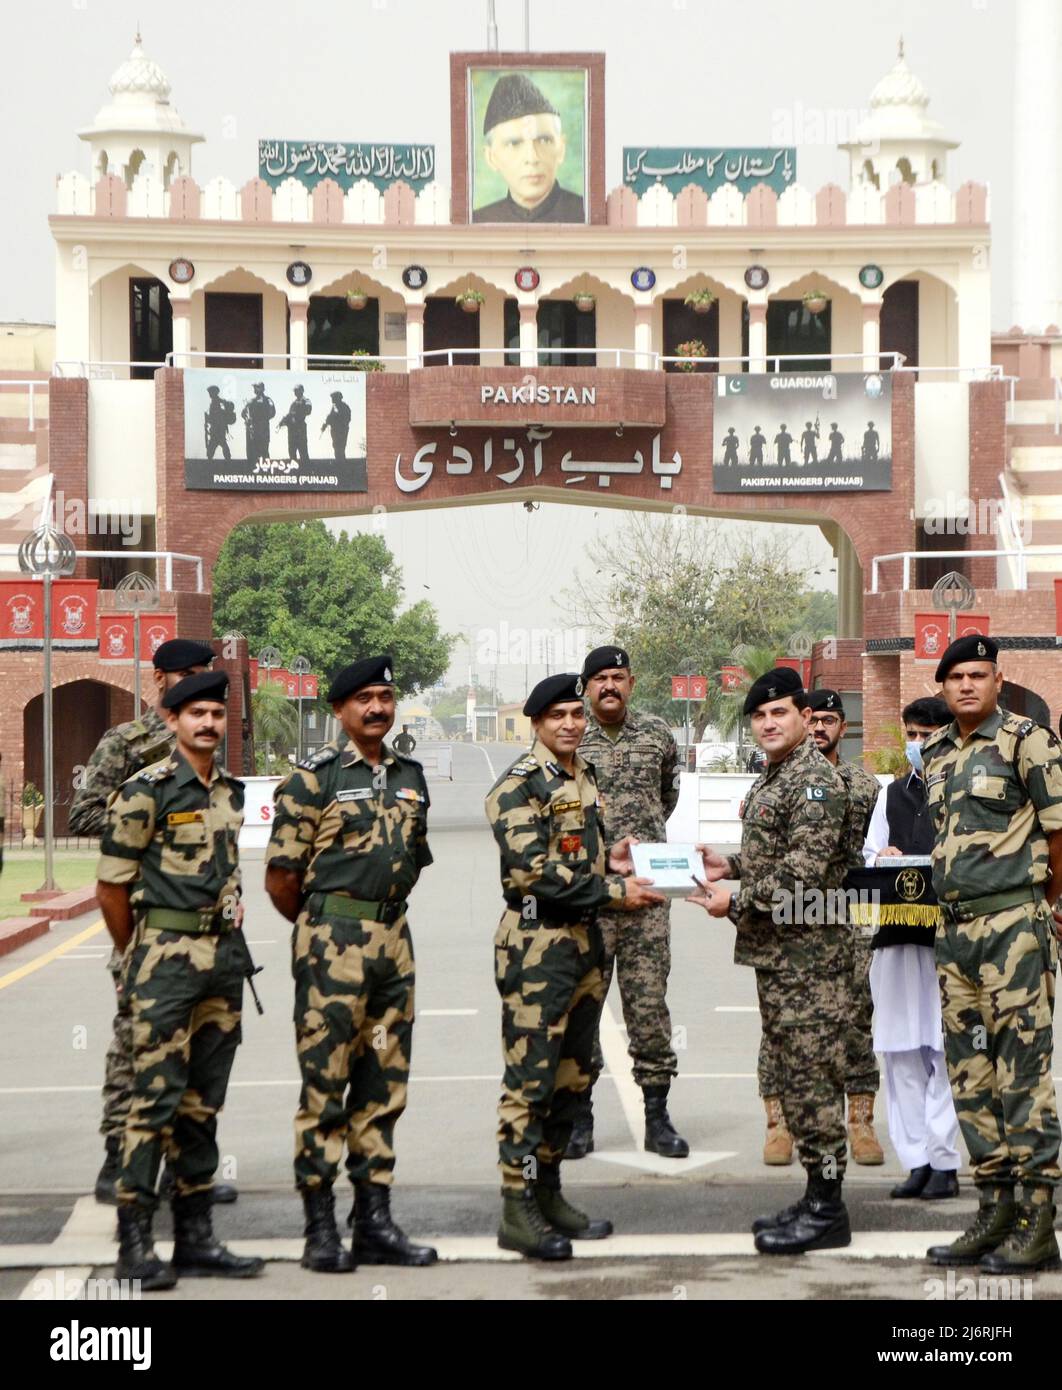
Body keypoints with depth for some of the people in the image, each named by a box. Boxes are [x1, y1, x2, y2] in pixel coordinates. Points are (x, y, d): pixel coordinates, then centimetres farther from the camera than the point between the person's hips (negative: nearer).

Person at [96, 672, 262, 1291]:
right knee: (157, 1097, -8)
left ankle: (196, 1236, 15)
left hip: (226, 955, 6)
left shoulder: (232, 792, 13)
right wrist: (139, 955, 3)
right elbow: (112, 885, -5)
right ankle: (135, 1243, -5)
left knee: (204, 1102, 10)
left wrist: (233, 915, 15)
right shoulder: (147, 790, -8)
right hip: (168, 955, -6)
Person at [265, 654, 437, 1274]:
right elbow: (282, 875, -6)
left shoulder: (410, 776, 13)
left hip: (394, 938, 6)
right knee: (325, 1086, -4)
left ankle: (375, 1223, 16)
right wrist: (323, 928, 5)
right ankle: (320, 1230, 0)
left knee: (384, 1087, 9)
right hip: (333, 945, -6)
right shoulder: (314, 777, -6)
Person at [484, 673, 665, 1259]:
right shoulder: (519, 786, -12)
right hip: (537, 945, -9)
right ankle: (517, 1210, -4)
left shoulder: (585, 778, 16)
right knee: (530, 1079, -8)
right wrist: (612, 890, -20)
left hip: (584, 942, 9)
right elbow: (532, 873, -21)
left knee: (572, 1074, 13)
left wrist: (611, 863, 7)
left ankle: (547, 1193, 23)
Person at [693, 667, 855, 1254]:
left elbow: (803, 875, -22)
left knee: (812, 1075, -7)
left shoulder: (816, 782, -15)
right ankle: (816, 1199, 19)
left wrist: (735, 902, -15)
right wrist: (731, 866, 12)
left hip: (807, 954, -10)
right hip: (774, 952, 10)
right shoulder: (772, 779, 16)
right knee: (794, 1074, 13)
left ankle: (827, 1209, -3)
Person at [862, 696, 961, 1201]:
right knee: (901, 1054, 5)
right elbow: (868, 858, 20)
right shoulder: (892, 794, 19)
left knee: (946, 1050, -5)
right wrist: (881, 862, -1)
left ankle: (945, 1162, -1)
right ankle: (917, 1161, 10)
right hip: (895, 934, 5)